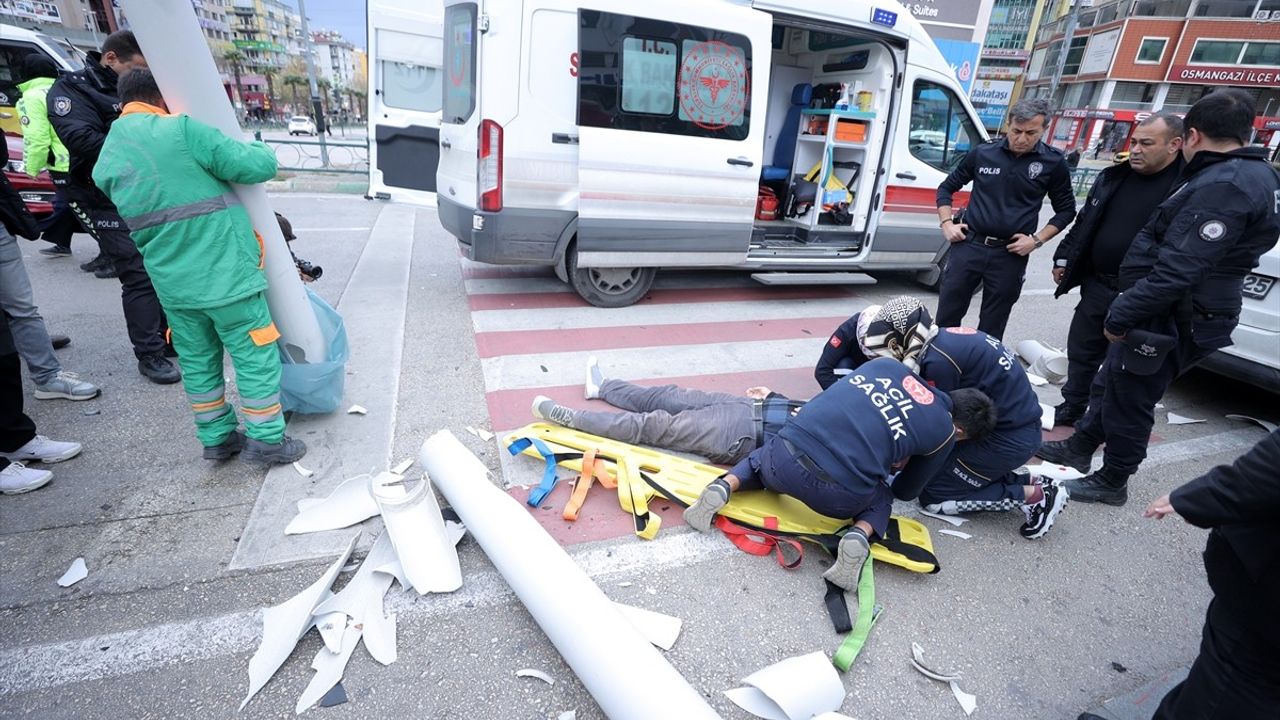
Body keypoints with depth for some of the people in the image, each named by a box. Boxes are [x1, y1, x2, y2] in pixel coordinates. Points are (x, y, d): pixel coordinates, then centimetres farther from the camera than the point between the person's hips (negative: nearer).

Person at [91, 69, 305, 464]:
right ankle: (266, 441, 11)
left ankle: (217, 438, 28)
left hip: (171, 282, 7)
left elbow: (139, 219, 17)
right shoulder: (181, 130, -10)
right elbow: (257, 166, -11)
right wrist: (259, 149, 10)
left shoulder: (106, 162, 11)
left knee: (198, 361, 17)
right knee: (256, 356, 4)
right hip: (225, 274, -7)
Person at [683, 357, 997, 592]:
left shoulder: (886, 363, 18)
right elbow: (906, 491, 26)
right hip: (838, 497, -1)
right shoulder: (945, 433, 13)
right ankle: (860, 535, 4)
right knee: (881, 498, 33)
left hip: (786, 456, 2)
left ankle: (724, 485, 10)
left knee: (761, 458, 38)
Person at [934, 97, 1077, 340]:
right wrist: (947, 224, -1)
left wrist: (1037, 240, -5)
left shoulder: (1053, 162, -1)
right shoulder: (983, 152, 0)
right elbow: (946, 187, 11)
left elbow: (1066, 209, 9)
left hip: (1011, 255, 0)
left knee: (991, 329, 9)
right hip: (969, 245, 0)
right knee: (946, 318, 5)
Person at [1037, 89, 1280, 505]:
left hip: (1170, 319, -10)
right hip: (1174, 312, 10)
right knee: (1110, 384, 20)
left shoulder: (1224, 185, -22)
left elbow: (1180, 269, -28)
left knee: (1129, 399, 4)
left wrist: (1123, 314, -23)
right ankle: (1079, 448, 35)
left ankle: (1111, 482, 19)